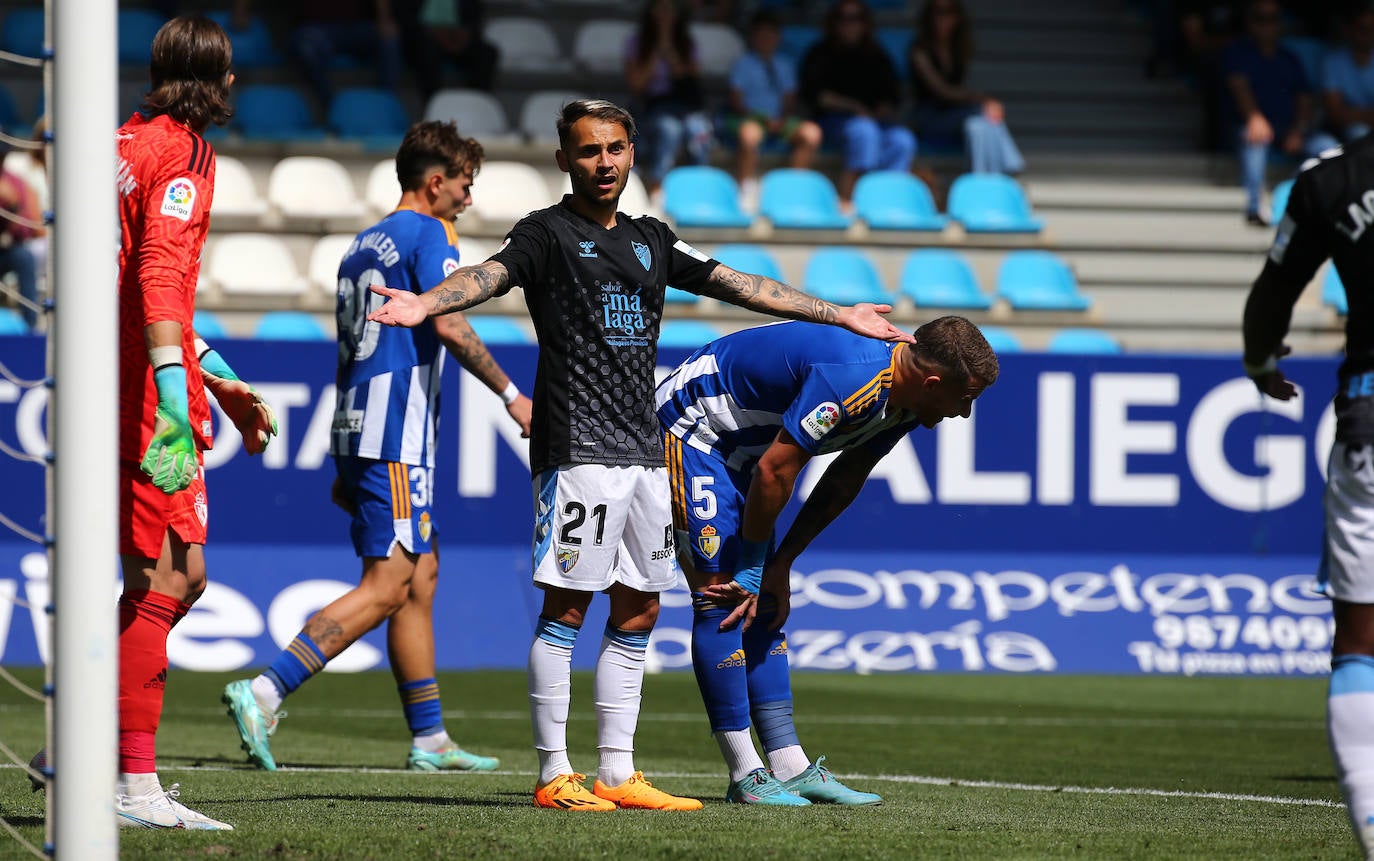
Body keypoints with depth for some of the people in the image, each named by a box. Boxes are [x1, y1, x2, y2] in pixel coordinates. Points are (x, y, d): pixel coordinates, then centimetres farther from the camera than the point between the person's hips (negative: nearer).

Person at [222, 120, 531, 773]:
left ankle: (429, 739, 14)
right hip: (396, 432, -10)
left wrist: (345, 464, 25)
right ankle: (263, 693, -22)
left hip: (359, 425, 10)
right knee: (386, 587, -12)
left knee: (422, 575, 13)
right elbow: (449, 327, -17)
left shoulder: (363, 245, 21)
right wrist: (510, 394, -10)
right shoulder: (428, 234, -5)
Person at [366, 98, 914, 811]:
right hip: (579, 449, -7)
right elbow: (490, 274, -19)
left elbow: (737, 285, 25)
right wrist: (425, 304, -40)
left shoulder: (650, 240, 18)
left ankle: (617, 774, 14)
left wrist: (838, 317, 29)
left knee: (638, 612, 8)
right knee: (567, 606, -7)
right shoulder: (548, 233, -1)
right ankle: (554, 774, -5)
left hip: (644, 449, 7)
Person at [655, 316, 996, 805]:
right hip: (687, 430, -10)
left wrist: (780, 564, 1)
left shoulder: (902, 400, -3)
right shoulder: (850, 380, -33)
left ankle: (790, 769, 5)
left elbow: (842, 483, 6)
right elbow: (774, 471, -28)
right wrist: (754, 562, -14)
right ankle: (747, 777, -11)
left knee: (762, 607, 6)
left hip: (738, 450, 10)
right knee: (722, 597, -12)